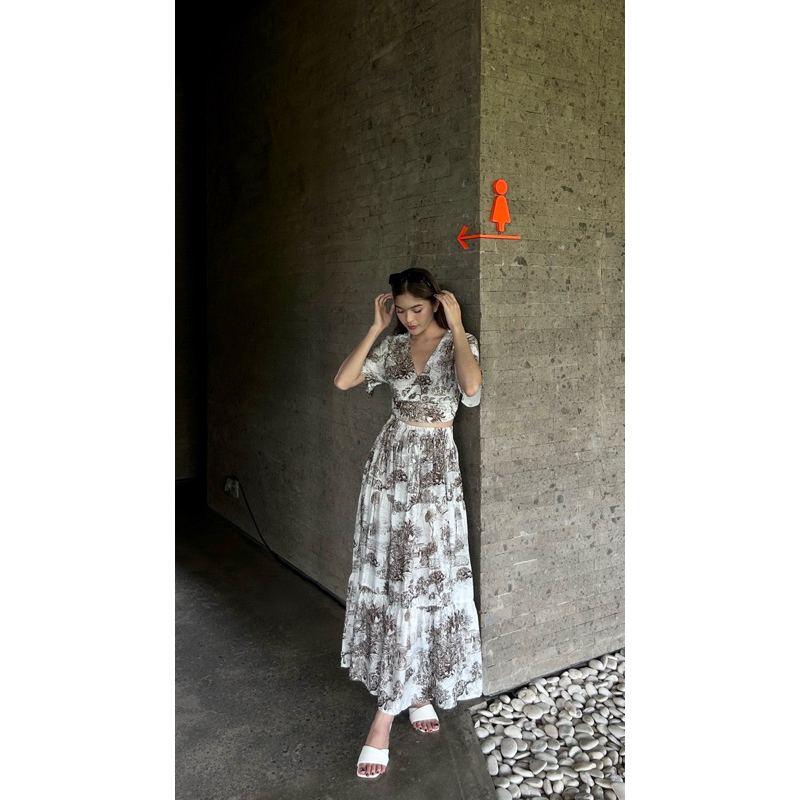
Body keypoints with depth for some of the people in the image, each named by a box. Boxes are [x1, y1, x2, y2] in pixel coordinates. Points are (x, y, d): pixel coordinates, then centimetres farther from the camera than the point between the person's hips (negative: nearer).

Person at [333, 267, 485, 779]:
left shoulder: (460, 343, -4)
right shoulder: (395, 346, 8)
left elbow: (472, 387, -26)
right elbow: (344, 380, 0)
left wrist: (456, 327, -17)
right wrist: (376, 328, 1)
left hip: (434, 471, -4)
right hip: (391, 463, 5)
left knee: (421, 582, -3)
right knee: (387, 578, 5)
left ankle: (387, 711, 5)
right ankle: (413, 693, 21)